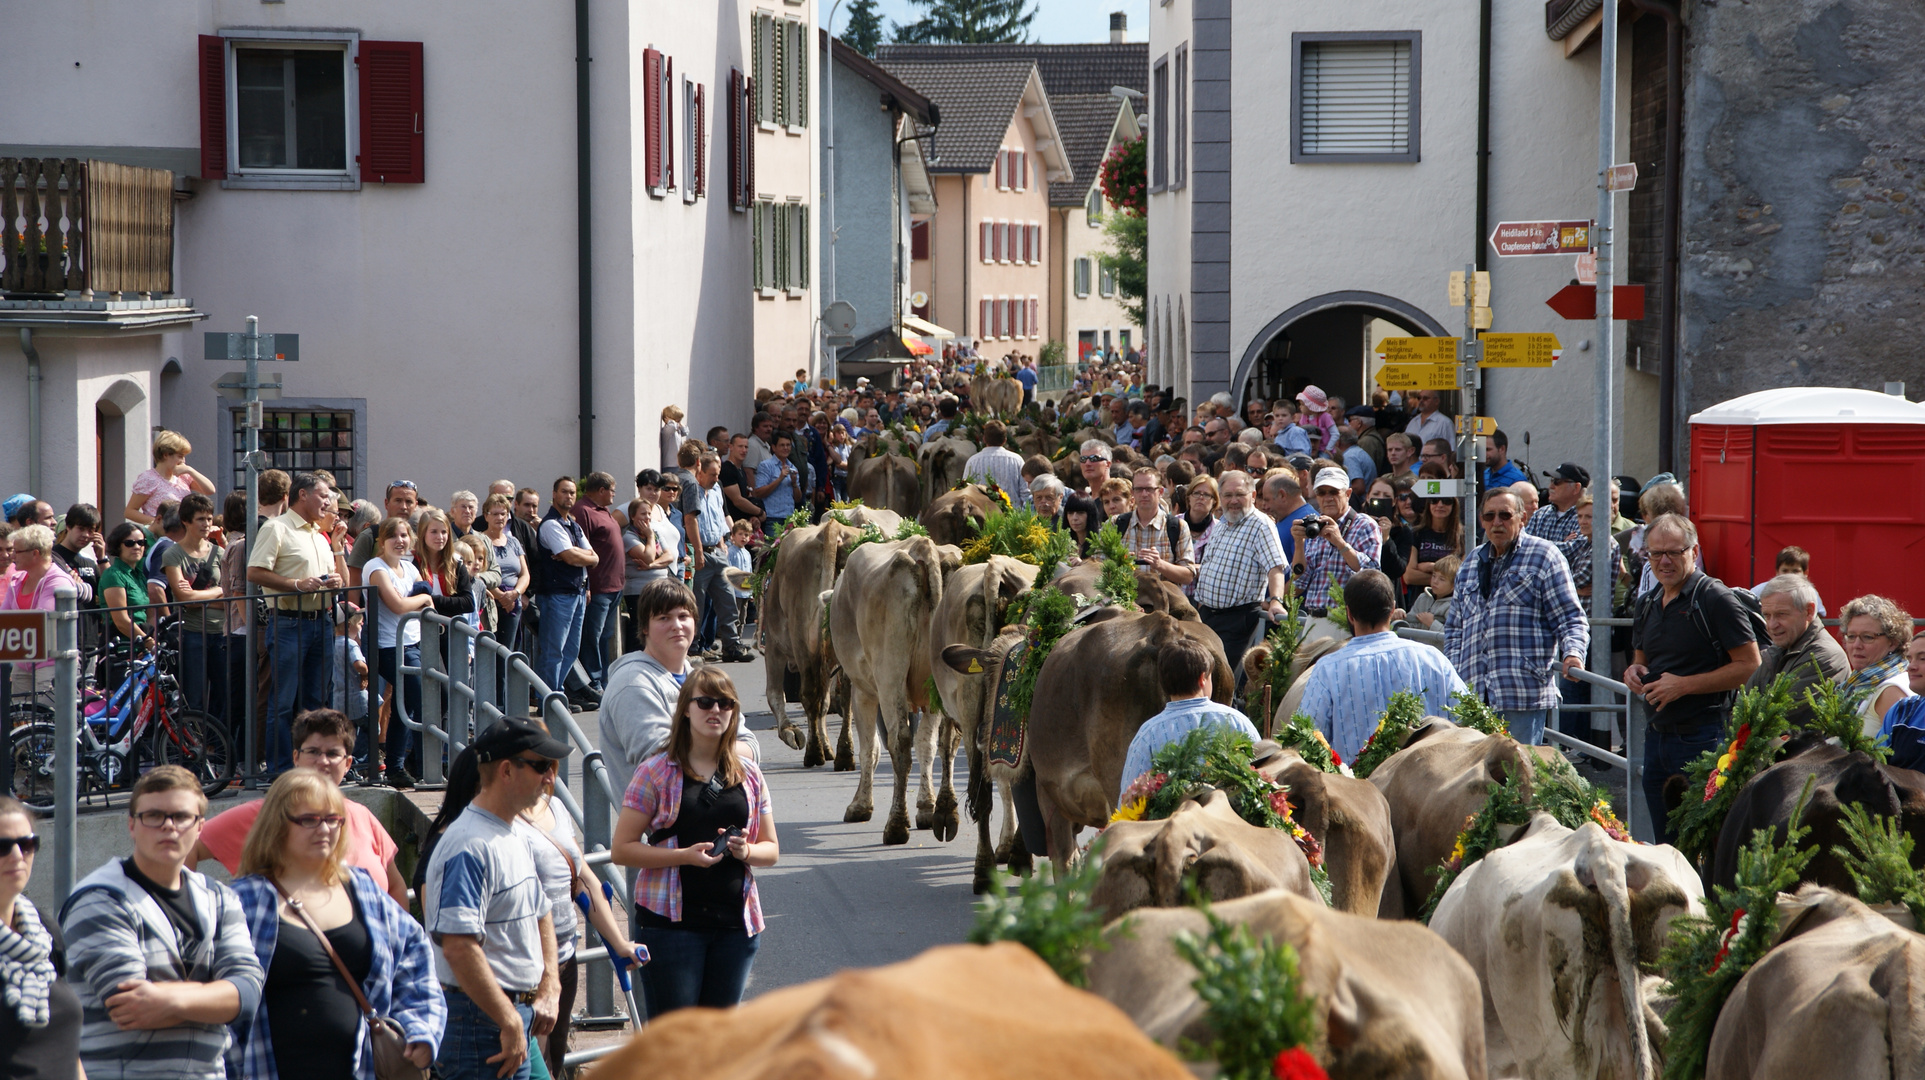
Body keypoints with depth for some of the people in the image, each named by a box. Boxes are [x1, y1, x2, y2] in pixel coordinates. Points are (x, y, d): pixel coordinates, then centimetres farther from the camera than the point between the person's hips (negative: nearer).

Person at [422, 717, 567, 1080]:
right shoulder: (469, 846, -18)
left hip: (517, 1012, 10)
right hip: (480, 1019, -10)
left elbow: (540, 914, 27)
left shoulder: (517, 839, 15)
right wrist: (509, 1022, -24)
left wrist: (550, 989, 14)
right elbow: (458, 946, -27)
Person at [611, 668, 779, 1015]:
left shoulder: (748, 775, 11)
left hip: (735, 920, 4)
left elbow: (771, 849, 17)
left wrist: (747, 851, -6)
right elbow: (622, 849, -5)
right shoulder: (657, 772, -1)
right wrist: (685, 855, -17)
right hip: (671, 921, -4)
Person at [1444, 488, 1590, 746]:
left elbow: (1570, 618, 1)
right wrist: (1455, 671, 10)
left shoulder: (1543, 556, 5)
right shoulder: (1471, 563, 21)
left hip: (1523, 693, -5)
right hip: (1473, 694, 5)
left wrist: (1572, 653, -18)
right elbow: (1454, 626, 25)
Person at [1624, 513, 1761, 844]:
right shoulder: (1646, 605, 14)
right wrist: (1635, 672, 3)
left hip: (1701, 737, -8)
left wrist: (1685, 685, -16)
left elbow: (1750, 666, -12)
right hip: (1657, 734, 8)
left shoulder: (1715, 599, -9)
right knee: (1664, 840, 12)